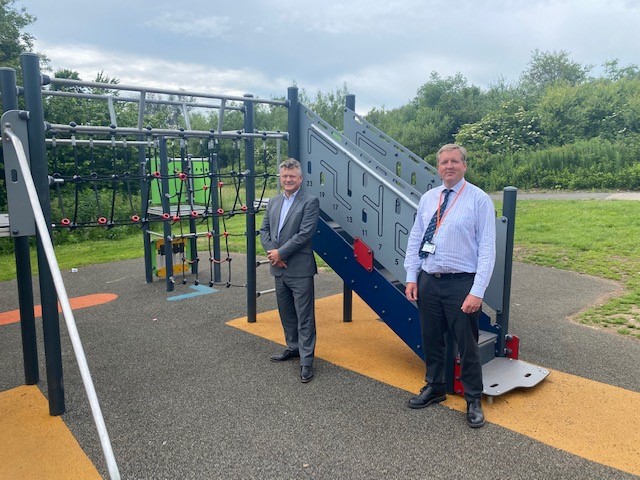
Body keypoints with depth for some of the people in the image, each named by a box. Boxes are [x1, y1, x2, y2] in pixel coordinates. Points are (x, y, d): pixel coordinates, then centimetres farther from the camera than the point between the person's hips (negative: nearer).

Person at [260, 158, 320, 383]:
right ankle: (293, 347, 37)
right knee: (286, 313, 19)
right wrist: (272, 253, -7)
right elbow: (264, 230, 10)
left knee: (304, 317, 0)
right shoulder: (273, 202, 13)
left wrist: (281, 252, -14)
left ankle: (306, 360, 8)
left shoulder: (310, 202, -8)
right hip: (279, 269, 7)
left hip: (300, 270, -7)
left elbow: (305, 233, -17)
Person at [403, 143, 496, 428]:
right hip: (428, 282, 5)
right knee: (431, 340, 17)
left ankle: (473, 400, 28)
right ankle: (434, 388, 38)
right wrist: (411, 277, 2)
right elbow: (414, 240, 10)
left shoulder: (479, 200, -7)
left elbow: (487, 248, -10)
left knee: (467, 345, 7)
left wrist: (477, 292, -16)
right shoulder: (427, 199, 7)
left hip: (461, 284, -4)